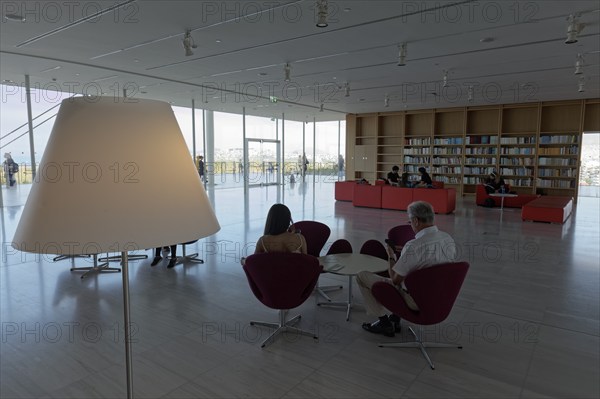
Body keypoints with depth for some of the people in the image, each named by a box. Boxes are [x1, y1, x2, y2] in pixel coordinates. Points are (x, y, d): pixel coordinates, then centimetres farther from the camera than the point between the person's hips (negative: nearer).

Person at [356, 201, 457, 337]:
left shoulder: (413, 246, -29)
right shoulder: (449, 238, -6)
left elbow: (395, 280, -19)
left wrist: (391, 256, -2)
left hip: (416, 301, -7)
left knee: (362, 276, 1)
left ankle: (384, 322, 13)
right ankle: (396, 318, 30)